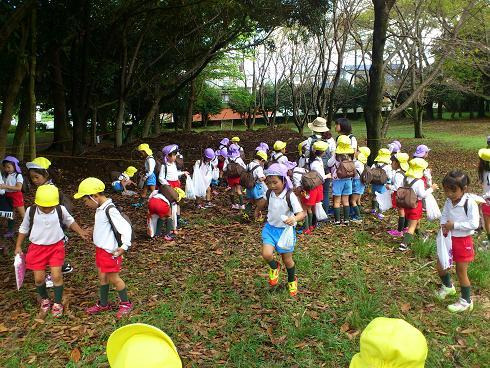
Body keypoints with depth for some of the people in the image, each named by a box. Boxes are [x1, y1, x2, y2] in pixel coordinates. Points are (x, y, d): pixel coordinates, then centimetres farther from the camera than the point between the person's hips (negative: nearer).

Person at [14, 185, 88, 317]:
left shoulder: (61, 210, -12)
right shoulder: (31, 211, -12)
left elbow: (70, 221, 9)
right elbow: (24, 228, 5)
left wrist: (80, 232, 4)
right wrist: (18, 246, 5)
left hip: (56, 247, -1)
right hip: (37, 248, 1)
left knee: (56, 276, -5)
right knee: (39, 278, 4)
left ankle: (58, 303, 16)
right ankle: (44, 299, 33)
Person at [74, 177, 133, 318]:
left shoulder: (110, 210, -24)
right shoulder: (100, 208, 5)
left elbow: (126, 227, -28)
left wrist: (124, 246, -31)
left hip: (110, 252, -9)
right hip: (101, 249, 9)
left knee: (113, 278, 5)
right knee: (102, 277, 19)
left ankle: (125, 303, 23)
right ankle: (103, 304, 35)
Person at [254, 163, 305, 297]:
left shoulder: (290, 196, -21)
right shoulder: (268, 194, -6)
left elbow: (301, 213, -26)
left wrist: (294, 219, -47)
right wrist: (257, 210, 37)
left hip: (285, 230, -3)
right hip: (270, 227, 3)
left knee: (287, 260, 10)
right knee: (266, 254, -19)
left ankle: (292, 280, 42)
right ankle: (274, 268, 18)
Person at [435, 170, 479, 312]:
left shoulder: (470, 204, -22)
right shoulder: (448, 202, -4)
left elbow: (474, 224, -27)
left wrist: (454, 225, -26)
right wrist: (443, 226, -10)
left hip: (463, 241, -6)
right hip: (449, 239, 6)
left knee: (461, 272, 6)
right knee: (440, 266, 16)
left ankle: (466, 301, 26)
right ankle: (448, 287, 45)